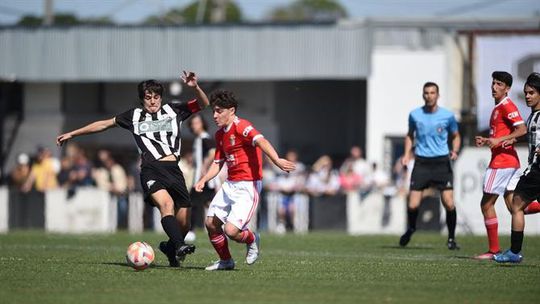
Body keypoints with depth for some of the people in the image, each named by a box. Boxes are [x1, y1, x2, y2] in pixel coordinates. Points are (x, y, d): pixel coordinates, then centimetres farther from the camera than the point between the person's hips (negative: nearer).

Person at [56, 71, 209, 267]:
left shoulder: (173, 111, 18)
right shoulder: (134, 116, 18)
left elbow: (203, 104, 17)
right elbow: (104, 124, 28)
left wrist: (195, 87, -4)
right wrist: (72, 134, 32)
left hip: (173, 169, 2)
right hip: (151, 170, -2)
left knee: (184, 222, -4)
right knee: (166, 203, -32)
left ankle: (170, 248, 26)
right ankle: (179, 247, -46)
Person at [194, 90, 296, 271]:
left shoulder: (241, 127, -16)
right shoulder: (220, 134, 13)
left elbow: (261, 141, -33)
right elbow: (218, 162, 23)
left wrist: (277, 160, -51)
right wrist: (203, 181, 7)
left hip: (248, 186, -9)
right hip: (230, 185, 9)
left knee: (231, 231, -17)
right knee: (210, 223, 7)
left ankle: (252, 240, 17)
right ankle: (225, 261, 27)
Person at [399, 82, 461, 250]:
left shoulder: (447, 116, 0)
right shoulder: (415, 115, 4)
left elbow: (456, 136, 13)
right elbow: (410, 135, 19)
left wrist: (455, 151, -7)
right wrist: (407, 154, 5)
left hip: (442, 163, -1)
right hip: (421, 163, 1)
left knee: (449, 203, -12)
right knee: (412, 205, -6)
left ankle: (451, 238, 7)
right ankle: (410, 229, 26)